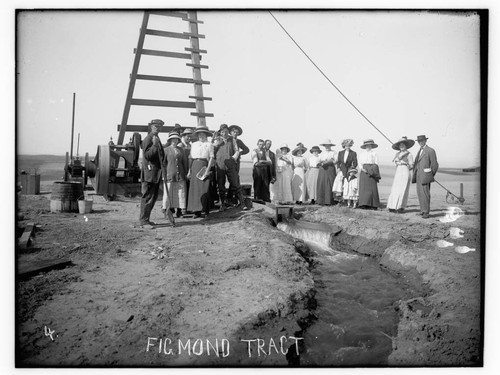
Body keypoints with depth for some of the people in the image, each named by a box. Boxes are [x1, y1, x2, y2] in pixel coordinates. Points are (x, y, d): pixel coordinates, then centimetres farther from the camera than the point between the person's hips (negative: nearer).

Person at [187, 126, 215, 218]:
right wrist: (189, 170, 8)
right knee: (194, 188, -2)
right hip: (194, 166, 3)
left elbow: (211, 158, 1)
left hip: (204, 165, -3)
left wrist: (208, 169, -11)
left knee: (204, 188, -6)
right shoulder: (194, 144, 17)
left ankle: (206, 210, 0)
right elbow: (191, 158, 15)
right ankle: (197, 211, 1)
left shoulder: (209, 144, 8)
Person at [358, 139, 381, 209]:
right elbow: (360, 162, 12)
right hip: (364, 171, 2)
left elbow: (376, 164, 4)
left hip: (372, 171, -2)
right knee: (363, 187, -5)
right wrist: (362, 168, -6)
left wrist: (371, 170, -11)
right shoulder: (362, 153, 17)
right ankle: (364, 204, -4)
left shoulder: (374, 153, 9)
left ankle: (373, 205, -7)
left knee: (372, 187, -8)